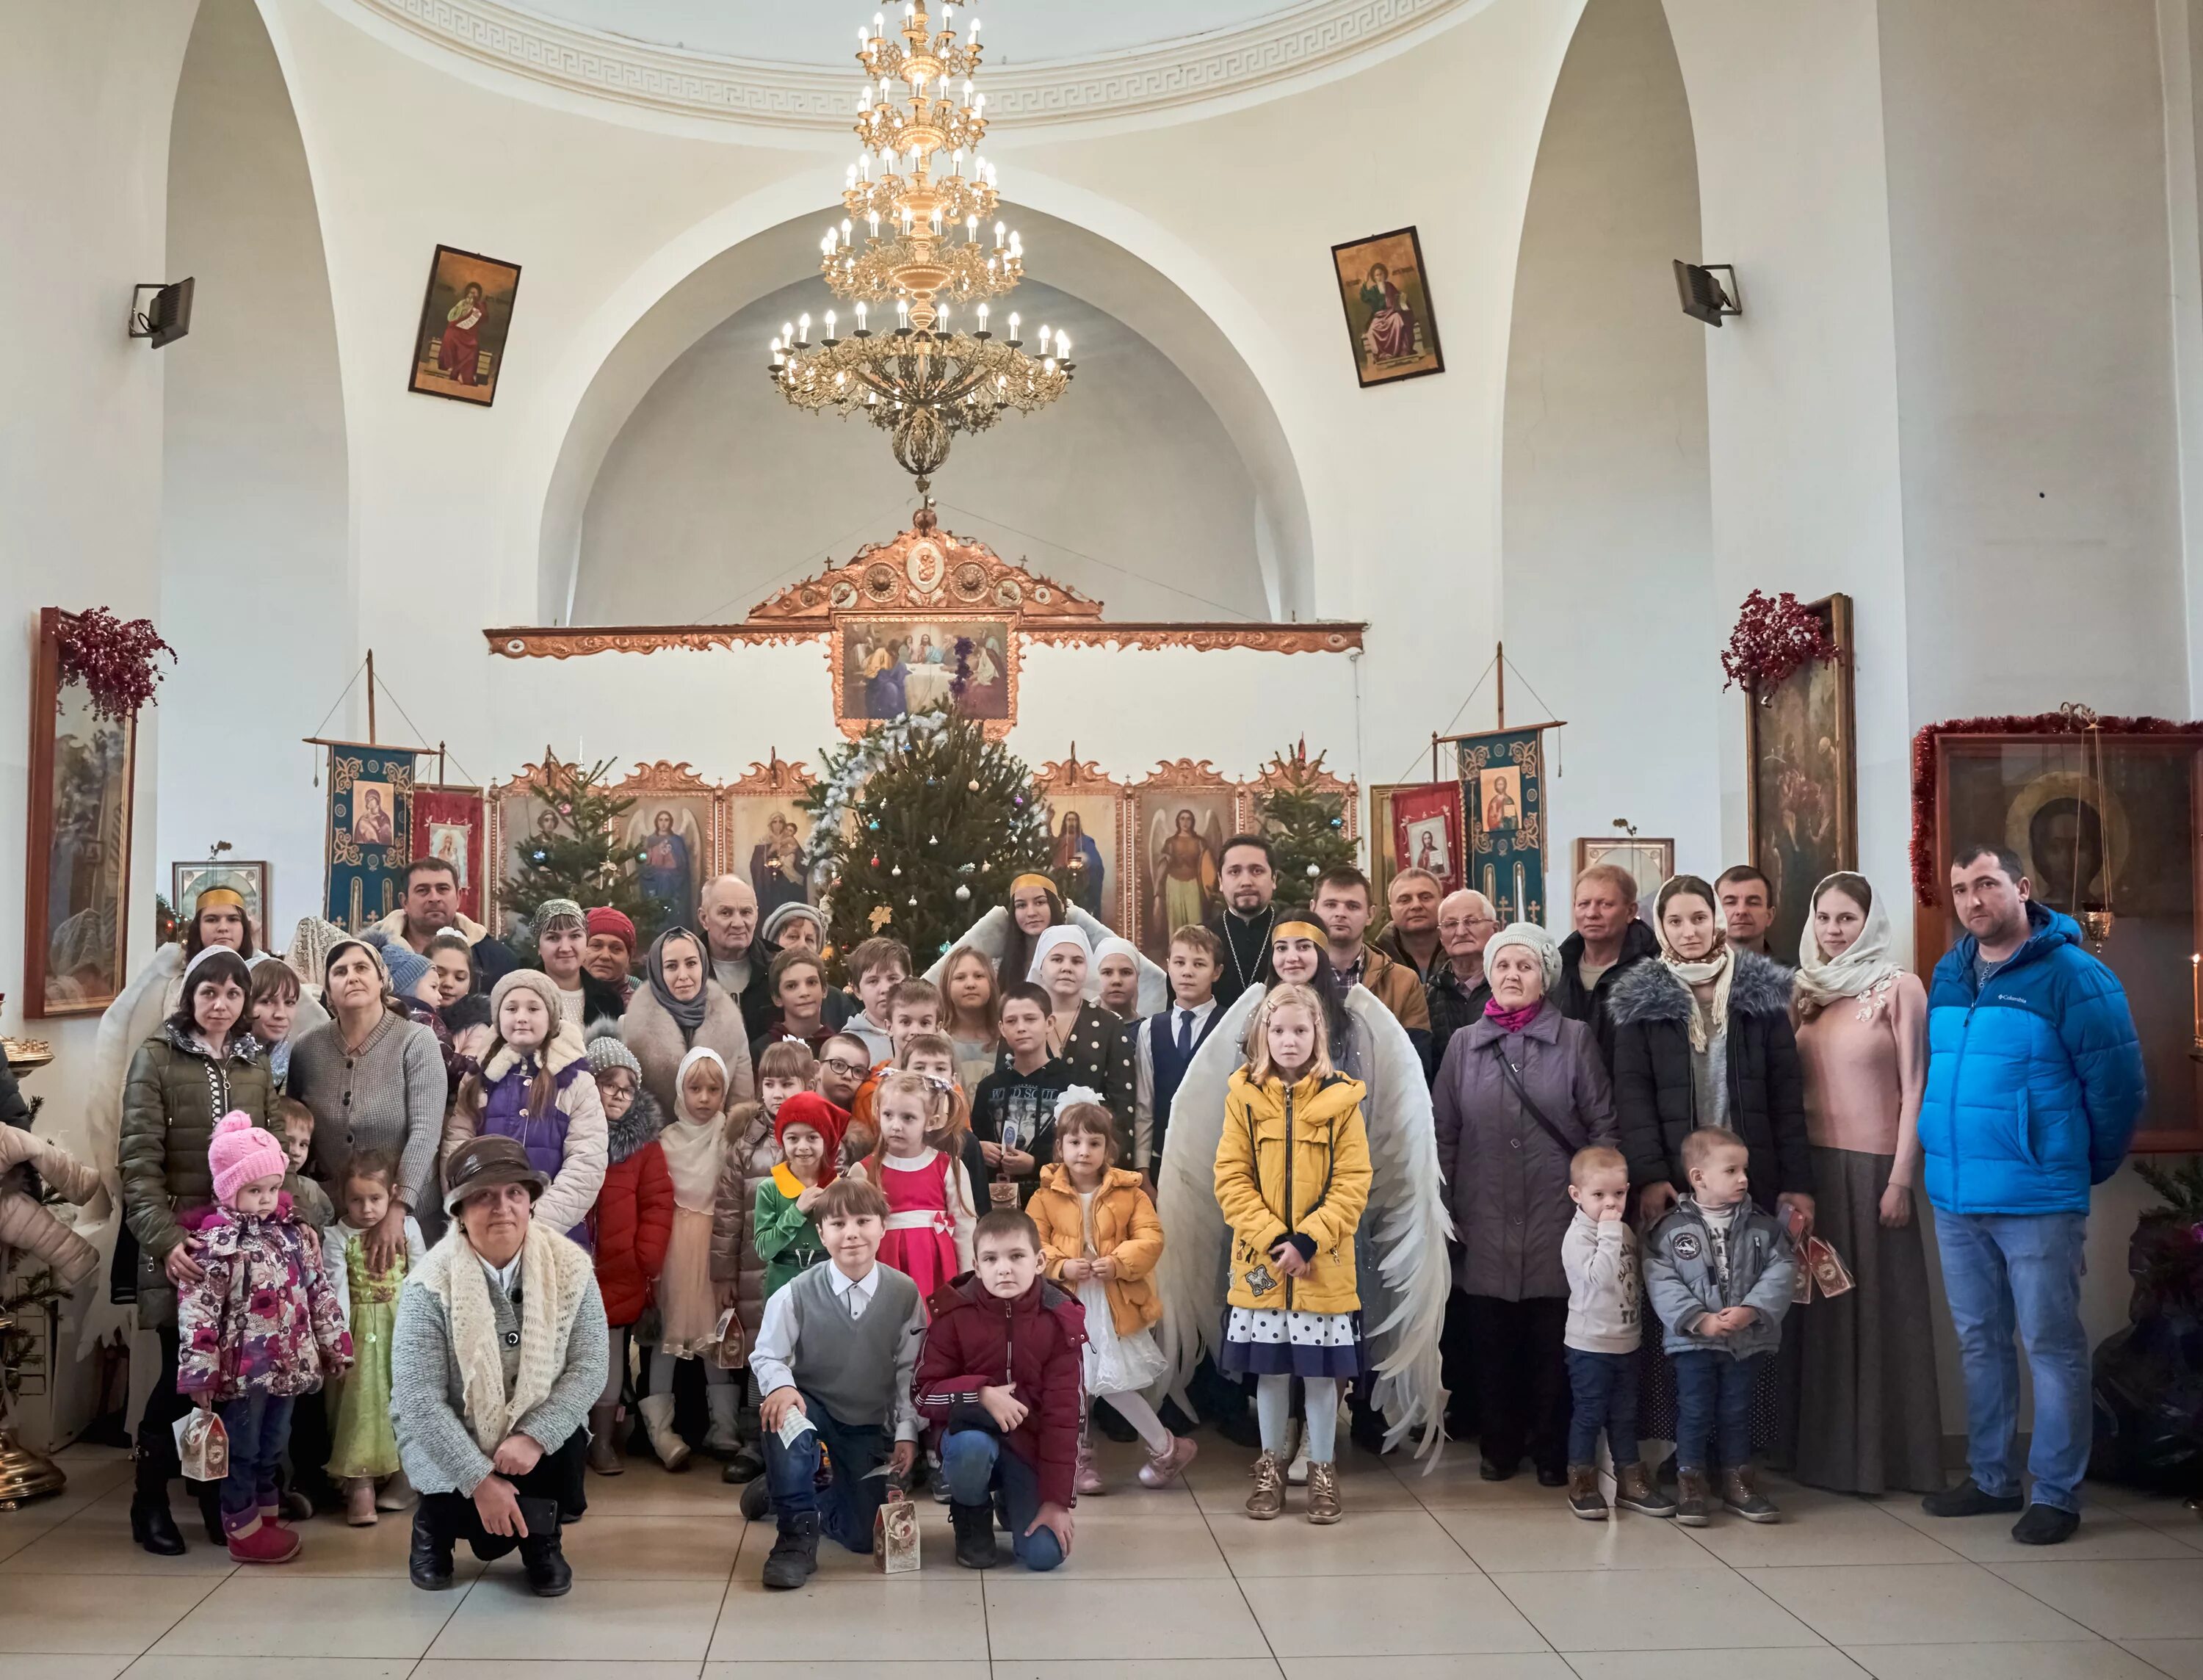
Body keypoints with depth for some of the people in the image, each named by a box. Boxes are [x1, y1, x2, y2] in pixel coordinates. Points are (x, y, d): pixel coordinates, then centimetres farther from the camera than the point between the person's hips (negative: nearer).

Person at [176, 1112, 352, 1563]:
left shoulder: (295, 1233, 4)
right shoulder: (214, 1244, -15)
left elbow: (319, 1291, 9)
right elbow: (196, 1312, -17)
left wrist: (334, 1345, 9)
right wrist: (200, 1375, -19)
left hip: (287, 1363, 6)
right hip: (242, 1369, -6)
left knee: (272, 1446, 18)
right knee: (242, 1450, 7)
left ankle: (268, 1516, 31)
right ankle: (245, 1530, 18)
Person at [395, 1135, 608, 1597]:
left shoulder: (570, 1268, -13)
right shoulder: (431, 1285, -20)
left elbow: (589, 1367, -15)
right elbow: (419, 1399, -21)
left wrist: (534, 1436, -29)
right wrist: (479, 1479, -25)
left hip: (537, 1434, 2)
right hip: (450, 1445, -2)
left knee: (568, 1439, -29)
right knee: (490, 1526, -25)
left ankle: (540, 1540, 3)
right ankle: (435, 1521, 13)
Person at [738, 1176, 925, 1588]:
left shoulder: (905, 1294, -11)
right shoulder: (796, 1295, -15)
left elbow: (909, 1370, -3)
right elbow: (766, 1355, -6)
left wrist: (906, 1431, -7)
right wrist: (781, 1386, -27)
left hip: (870, 1427, 2)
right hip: (813, 1409, -2)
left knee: (862, 1537, -2)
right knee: (786, 1419, -39)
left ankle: (782, 1492, 28)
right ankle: (796, 1534, -19)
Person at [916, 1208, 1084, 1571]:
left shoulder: (1059, 1321, -10)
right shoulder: (954, 1313, -10)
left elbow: (1063, 1412, -10)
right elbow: (924, 1393, -8)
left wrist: (1057, 1499, -14)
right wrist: (981, 1395, -27)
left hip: (1030, 1446, 1)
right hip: (973, 1433, -1)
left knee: (1045, 1555, -17)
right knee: (972, 1447, -37)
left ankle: (1012, 1500, 20)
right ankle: (972, 1519, -1)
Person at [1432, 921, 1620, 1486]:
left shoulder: (1575, 1039, 2)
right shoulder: (1464, 1043, 8)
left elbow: (1603, 1126, 2)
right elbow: (1443, 1134, 9)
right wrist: (1444, 1208, 4)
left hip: (1556, 1222, -2)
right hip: (1485, 1224, 2)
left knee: (1553, 1344, 4)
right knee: (1492, 1341, 7)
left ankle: (1553, 1450, 19)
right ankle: (1500, 1446, 23)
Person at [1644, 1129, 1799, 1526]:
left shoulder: (1762, 1225, 0)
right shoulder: (1671, 1228, -9)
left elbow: (1780, 1271, -6)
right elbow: (1661, 1282, -13)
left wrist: (1752, 1310, -20)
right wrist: (1699, 1319, -20)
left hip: (1747, 1340, 3)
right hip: (1693, 1341, -3)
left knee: (1737, 1412, 12)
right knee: (1694, 1411, 3)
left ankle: (1737, 1479, 25)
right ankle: (1691, 1480, 14)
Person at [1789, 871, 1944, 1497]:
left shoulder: (1899, 988, -5)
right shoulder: (1806, 991, 10)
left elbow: (1914, 1088, -7)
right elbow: (1789, 1086, 11)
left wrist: (1901, 1178, -11)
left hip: (1873, 1164, -5)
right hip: (1812, 1163, 5)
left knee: (1882, 1304, 2)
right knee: (1823, 1308, 10)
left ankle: (1890, 1454, 12)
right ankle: (1827, 1452, 19)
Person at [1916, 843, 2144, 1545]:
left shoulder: (2071, 975, -10)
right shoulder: (1947, 975, 9)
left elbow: (2117, 1085, -8)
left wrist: (2086, 1168, 2)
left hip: (2038, 1202, -6)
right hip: (1955, 1199, 6)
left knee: (2052, 1345, 2)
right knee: (1979, 1343, 14)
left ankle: (2057, 1494, 12)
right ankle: (1991, 1478, 25)